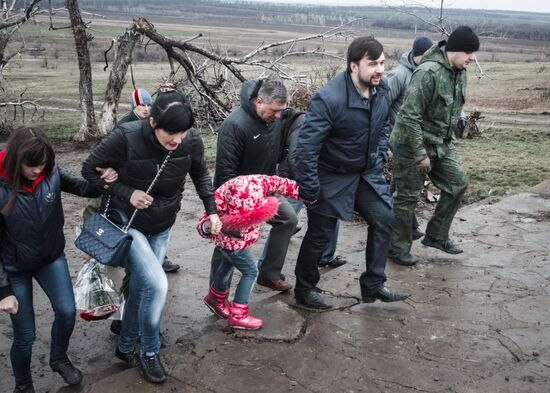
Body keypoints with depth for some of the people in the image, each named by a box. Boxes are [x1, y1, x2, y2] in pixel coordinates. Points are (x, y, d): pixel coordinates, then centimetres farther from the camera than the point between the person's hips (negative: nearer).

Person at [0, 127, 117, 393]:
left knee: (67, 311, -11)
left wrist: (101, 182, -21)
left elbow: (79, 187, 2)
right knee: (25, 336, 3)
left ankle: (58, 358, 22)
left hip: (52, 258, 3)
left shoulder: (51, 173, -17)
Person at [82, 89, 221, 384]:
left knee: (141, 288, 14)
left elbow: (200, 175, 3)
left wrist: (211, 210, -1)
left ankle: (125, 347, 38)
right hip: (127, 223, -4)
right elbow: (90, 169, -13)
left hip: (161, 226, 4)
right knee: (156, 284, -17)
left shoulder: (191, 141, -19)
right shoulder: (126, 137, -28)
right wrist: (126, 193, -22)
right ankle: (149, 352, 8)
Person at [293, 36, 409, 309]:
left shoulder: (381, 91, -5)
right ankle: (304, 290, 25)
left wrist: (379, 157, 8)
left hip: (367, 173, 7)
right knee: (320, 234, 4)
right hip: (332, 178, -7)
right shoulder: (329, 99, -29)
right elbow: (306, 147, -27)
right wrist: (309, 190, -23)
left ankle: (373, 286, 20)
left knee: (383, 219, 5)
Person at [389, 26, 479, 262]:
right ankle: (398, 248, 17)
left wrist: (447, 140, 16)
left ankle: (436, 236, 24)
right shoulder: (428, 73, -25)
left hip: (442, 144, 9)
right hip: (413, 144, -9)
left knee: (457, 184, 9)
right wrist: (420, 153, -23)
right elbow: (410, 115, -26)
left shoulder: (460, 73, 4)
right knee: (407, 197, 2)